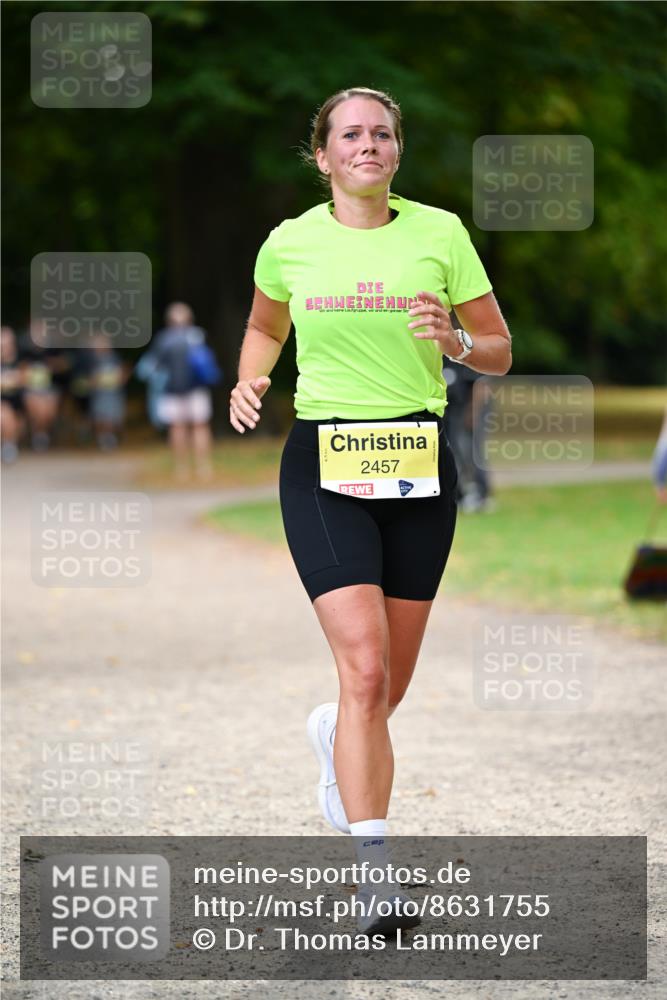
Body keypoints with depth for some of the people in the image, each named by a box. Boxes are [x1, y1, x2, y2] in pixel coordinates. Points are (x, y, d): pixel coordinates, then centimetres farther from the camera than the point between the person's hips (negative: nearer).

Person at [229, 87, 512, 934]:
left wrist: (456, 343, -16)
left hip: (419, 463, 2)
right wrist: (249, 383, 2)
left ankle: (335, 737, 48)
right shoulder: (289, 244, 2)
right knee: (365, 669, -17)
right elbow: (264, 329, 22)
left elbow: (500, 352, 6)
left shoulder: (439, 233, 1)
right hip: (323, 465, -2)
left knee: (391, 682, 10)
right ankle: (374, 871, -18)